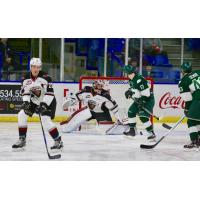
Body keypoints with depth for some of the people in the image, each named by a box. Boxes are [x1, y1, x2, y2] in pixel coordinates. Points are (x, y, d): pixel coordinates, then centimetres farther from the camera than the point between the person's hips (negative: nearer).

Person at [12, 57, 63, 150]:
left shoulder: (45, 77, -22)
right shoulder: (26, 78, -7)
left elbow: (49, 93, -25)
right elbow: (25, 92, -3)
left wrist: (44, 104, -32)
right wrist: (26, 102, -20)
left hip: (47, 101, -6)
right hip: (34, 101, 6)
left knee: (46, 120, -24)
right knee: (22, 115, -5)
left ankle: (58, 141, -10)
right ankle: (22, 140, 7)